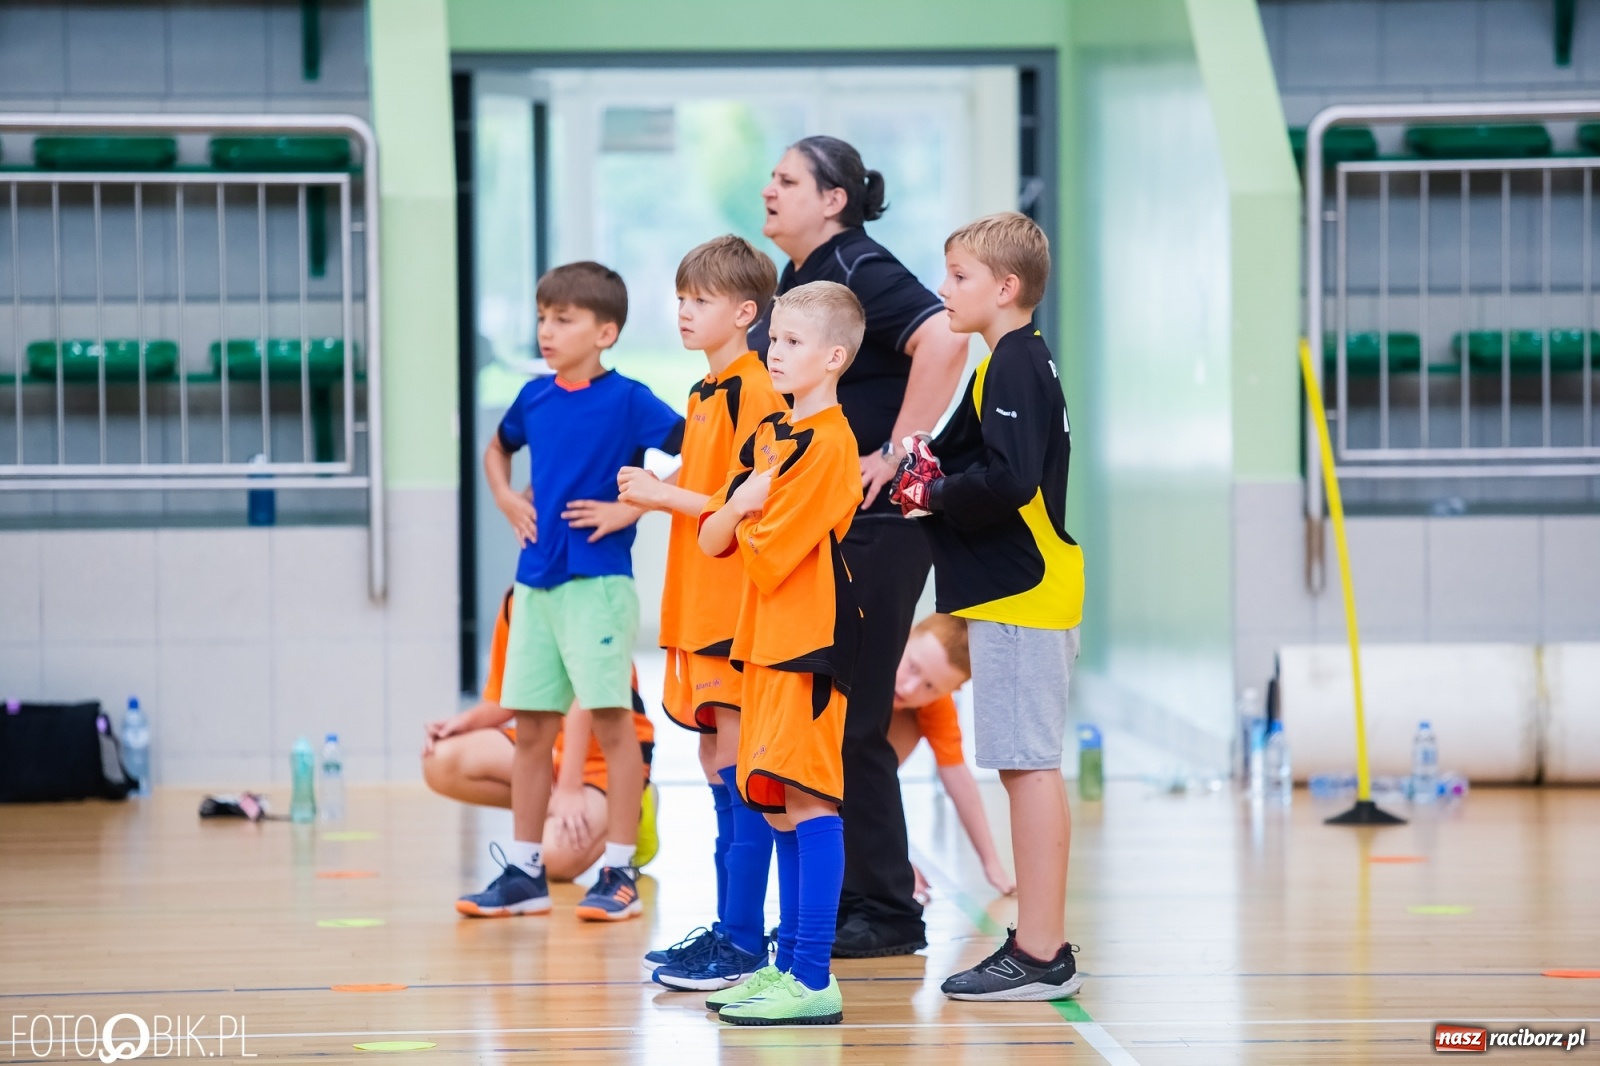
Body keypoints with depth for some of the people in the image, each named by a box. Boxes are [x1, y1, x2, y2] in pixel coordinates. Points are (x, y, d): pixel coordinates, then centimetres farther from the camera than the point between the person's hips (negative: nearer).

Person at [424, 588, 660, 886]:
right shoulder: (514, 602, 2)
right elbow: (504, 700, 13)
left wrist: (569, 788, -34)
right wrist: (463, 723, -7)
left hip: (607, 751, -7)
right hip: (547, 742, 7)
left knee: (555, 856, -32)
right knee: (441, 762, -15)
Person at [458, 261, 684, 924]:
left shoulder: (627, 400, -8)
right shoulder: (535, 397, 9)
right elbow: (497, 448, 30)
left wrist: (632, 507, -16)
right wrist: (505, 499, 11)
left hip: (598, 581, -6)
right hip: (536, 581, 6)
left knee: (610, 718, -3)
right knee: (530, 726, 9)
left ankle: (619, 872, 3)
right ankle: (525, 872, 16)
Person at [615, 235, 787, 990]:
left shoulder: (753, 390, -13)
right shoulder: (704, 392, 16)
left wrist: (668, 496, -14)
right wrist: (654, 492, 10)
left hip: (738, 604, -10)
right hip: (699, 605, 10)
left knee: (737, 766, -8)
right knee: (715, 764, 11)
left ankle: (743, 940, -7)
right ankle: (726, 927, 17)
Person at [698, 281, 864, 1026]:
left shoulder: (827, 445, -13)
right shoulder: (770, 436, 16)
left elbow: (766, 556, -17)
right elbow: (712, 538, 12)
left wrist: (748, 516, 2)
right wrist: (740, 506, -8)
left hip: (810, 642, -10)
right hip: (768, 642, 10)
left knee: (809, 802, -12)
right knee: (779, 808, 12)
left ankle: (814, 982, -14)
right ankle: (788, 966, 19)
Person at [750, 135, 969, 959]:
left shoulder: (859, 270, -13)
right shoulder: (798, 279, 15)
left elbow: (942, 336, -29)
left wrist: (897, 452, -25)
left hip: (873, 532, -10)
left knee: (849, 723, -5)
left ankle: (887, 913, 4)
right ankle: (838, 902, 20)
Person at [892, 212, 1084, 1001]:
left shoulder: (1013, 366, -15)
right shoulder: (1021, 361, 17)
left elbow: (1009, 479, -26)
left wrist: (936, 496, -12)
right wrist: (929, 472, 4)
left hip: (1021, 596, -10)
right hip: (1020, 591, 10)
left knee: (1029, 765, -8)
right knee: (1027, 767, 13)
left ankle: (1039, 957, -7)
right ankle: (1042, 943, 18)